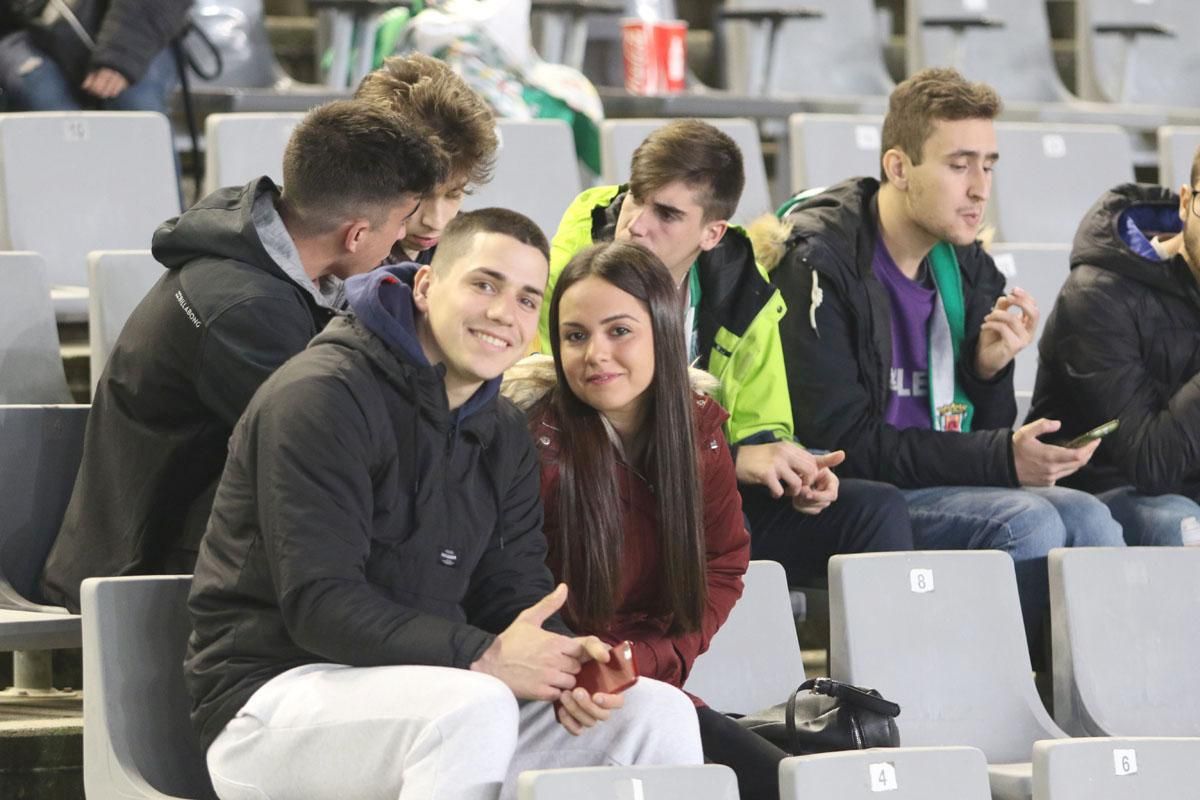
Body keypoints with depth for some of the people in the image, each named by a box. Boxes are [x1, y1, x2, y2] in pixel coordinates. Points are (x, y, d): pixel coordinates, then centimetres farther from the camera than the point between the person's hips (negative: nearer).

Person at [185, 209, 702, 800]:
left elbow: (513, 589, 8)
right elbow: (319, 603, -22)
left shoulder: (503, 434, 15)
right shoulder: (323, 395, -14)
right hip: (274, 693, -8)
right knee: (475, 706, -38)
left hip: (419, 693, 8)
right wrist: (480, 658, -30)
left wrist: (565, 660, -17)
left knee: (658, 712, -6)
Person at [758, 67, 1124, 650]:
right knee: (1027, 522, -27)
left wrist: (990, 368, -7)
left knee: (1087, 518, -20)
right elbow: (840, 443, -16)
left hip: (948, 490, 6)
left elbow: (984, 432, 16)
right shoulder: (817, 262, -10)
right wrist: (1003, 460, -19)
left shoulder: (970, 271, 12)